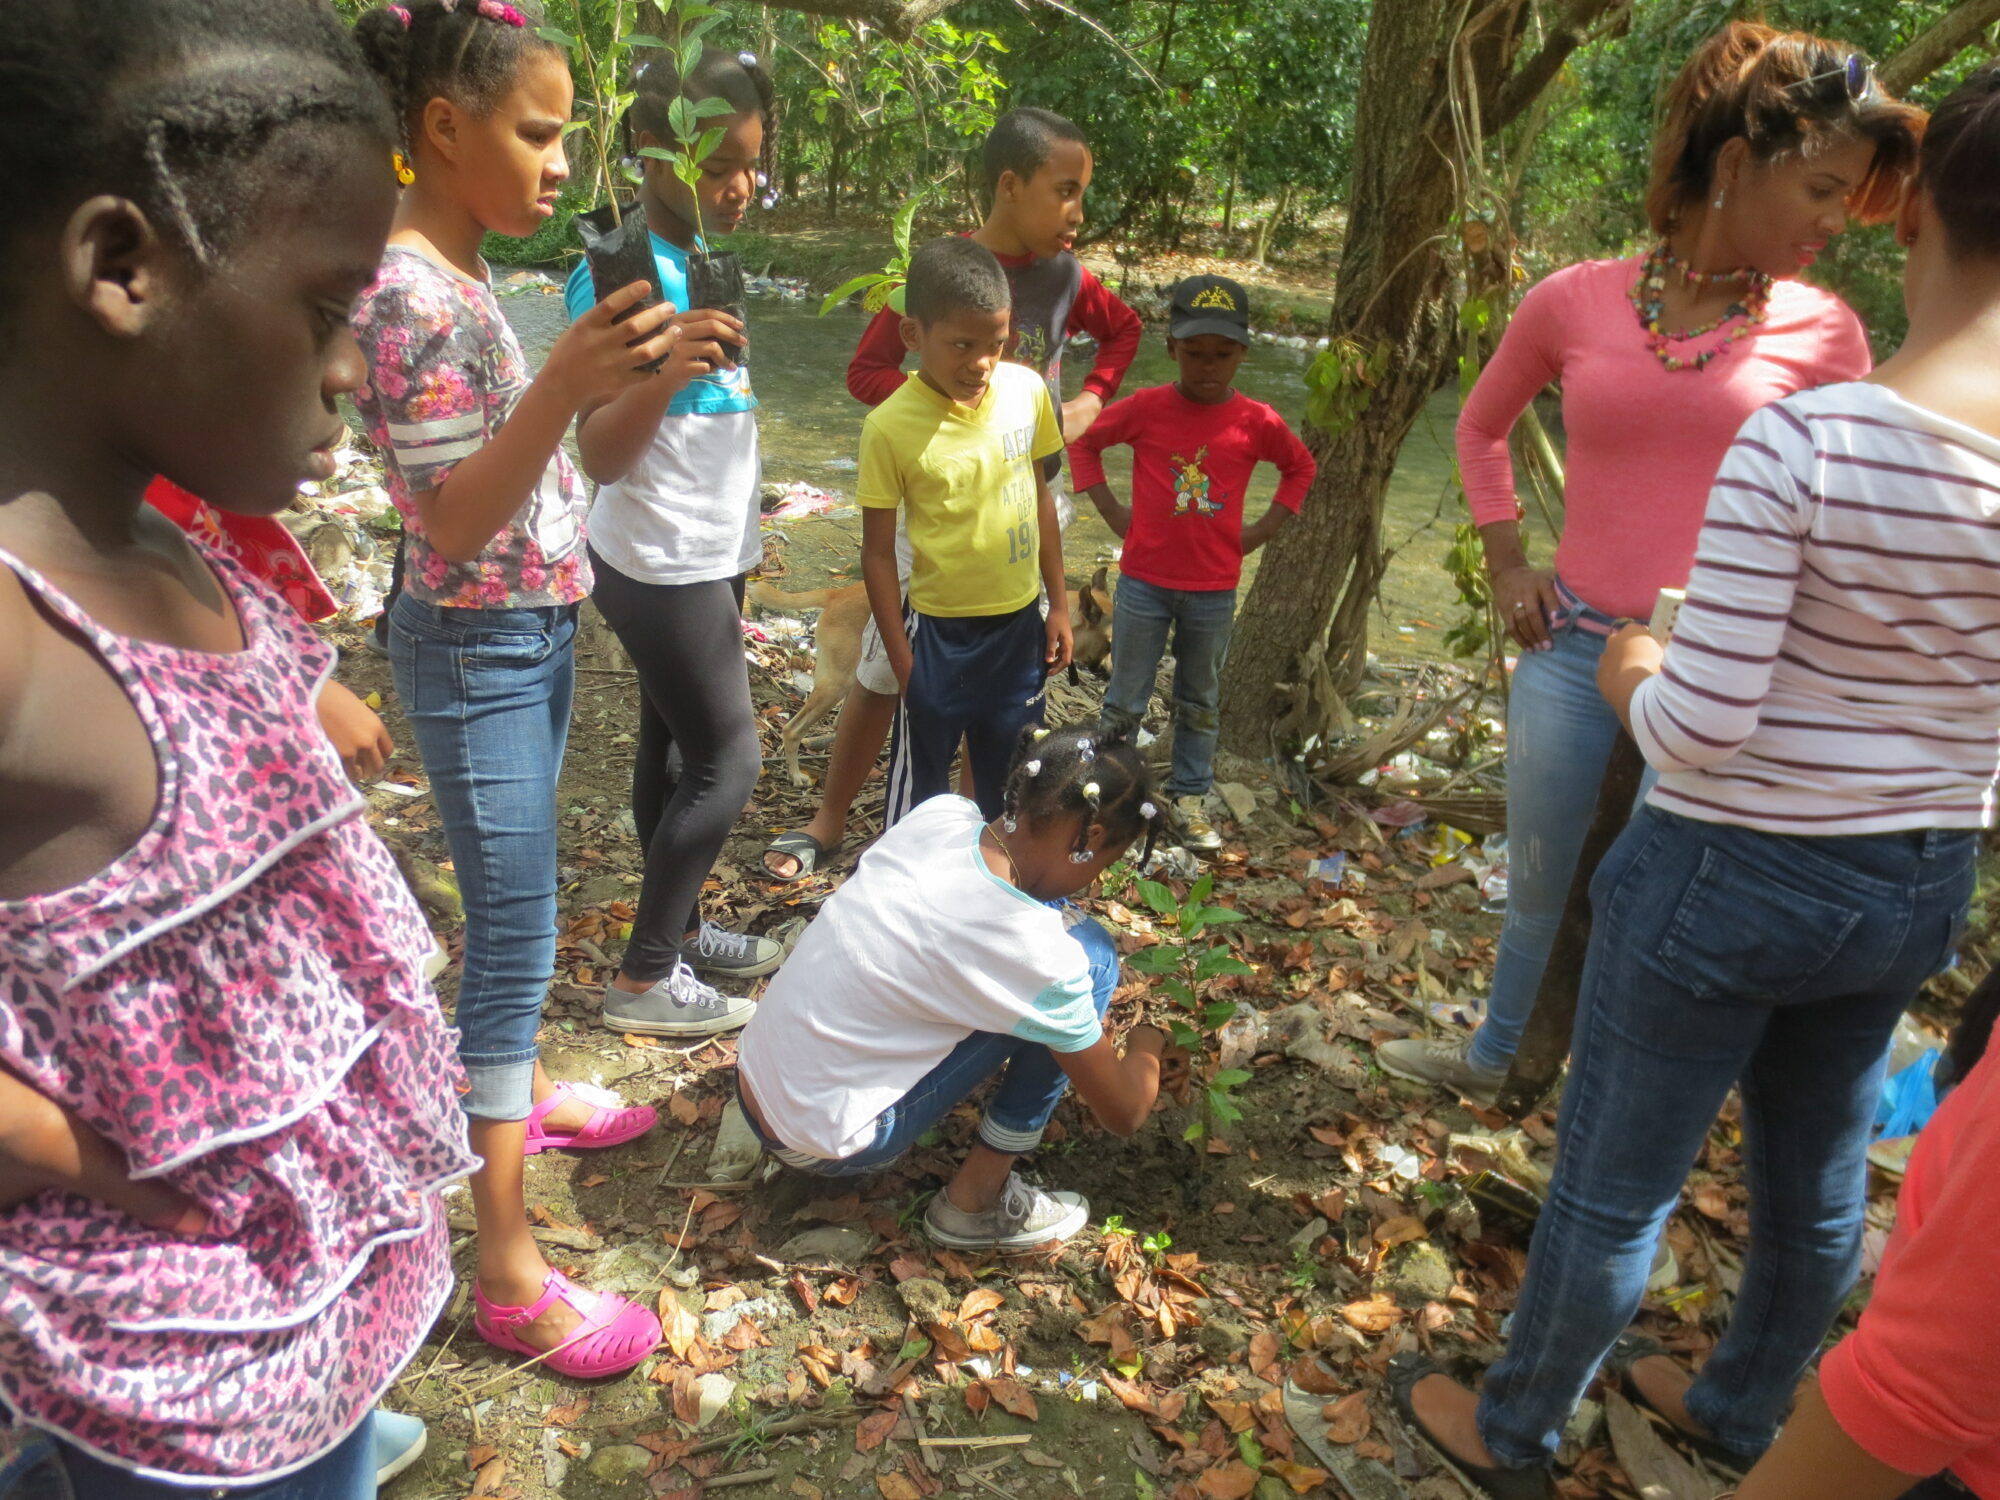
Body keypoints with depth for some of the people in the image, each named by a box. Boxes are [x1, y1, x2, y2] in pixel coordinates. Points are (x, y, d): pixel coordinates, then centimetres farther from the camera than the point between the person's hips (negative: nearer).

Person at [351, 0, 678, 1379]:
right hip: (477, 652, -9)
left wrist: (617, 376, 15)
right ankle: (509, 1275, 5)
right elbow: (451, 521, -26)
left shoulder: (463, 275, 8)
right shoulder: (415, 294, -21)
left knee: (515, 910, 22)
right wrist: (559, 388, -39)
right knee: (517, 935, -5)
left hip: (536, 632, 9)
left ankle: (521, 1089, 44)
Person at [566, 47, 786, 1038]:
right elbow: (602, 456, -25)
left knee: (675, 746, 15)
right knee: (728, 761, -3)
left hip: (709, 557, 8)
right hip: (659, 567, -8)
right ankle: (643, 982, 9)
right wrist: (663, 376, -43)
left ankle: (680, 931, 28)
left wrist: (740, 533, 19)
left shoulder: (704, 255, 6)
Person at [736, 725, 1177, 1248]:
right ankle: (976, 1202, 0)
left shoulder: (940, 812, -8)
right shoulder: (1041, 958, -25)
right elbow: (1122, 1115, -9)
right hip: (821, 1144, -7)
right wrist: (1146, 1046, 13)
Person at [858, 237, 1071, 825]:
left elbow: (1040, 495, 6)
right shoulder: (891, 427, -18)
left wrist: (1058, 604, 9)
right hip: (939, 630, -4)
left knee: (1011, 776, 20)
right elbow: (878, 553, -11)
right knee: (921, 780, 12)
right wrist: (903, 659, -9)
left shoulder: (1027, 390, -7)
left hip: (1020, 622, 4)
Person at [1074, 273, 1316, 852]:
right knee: (1125, 700, 8)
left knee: (1200, 701, 15)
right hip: (1144, 582, -1)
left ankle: (1190, 798, 28)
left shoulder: (1257, 423, -5)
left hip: (1214, 590, 1)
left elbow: (1301, 466, 13)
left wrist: (1263, 528, 3)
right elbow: (1084, 441, 6)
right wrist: (1111, 510, -1)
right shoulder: (1147, 408, -7)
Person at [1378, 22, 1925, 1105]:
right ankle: (1489, 1058, 45)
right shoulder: (1576, 302, -2)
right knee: (1536, 881, 18)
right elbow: (1482, 426, 15)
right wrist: (1507, 563, 7)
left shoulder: (1821, 331, -3)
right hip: (1571, 648, 1)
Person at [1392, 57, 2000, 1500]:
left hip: (1731, 879, -5)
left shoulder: (1801, 436, -24)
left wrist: (1632, 678, -3)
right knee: (1821, 1179, 25)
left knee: (1615, 1184, 13)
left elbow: (1700, 727, -24)